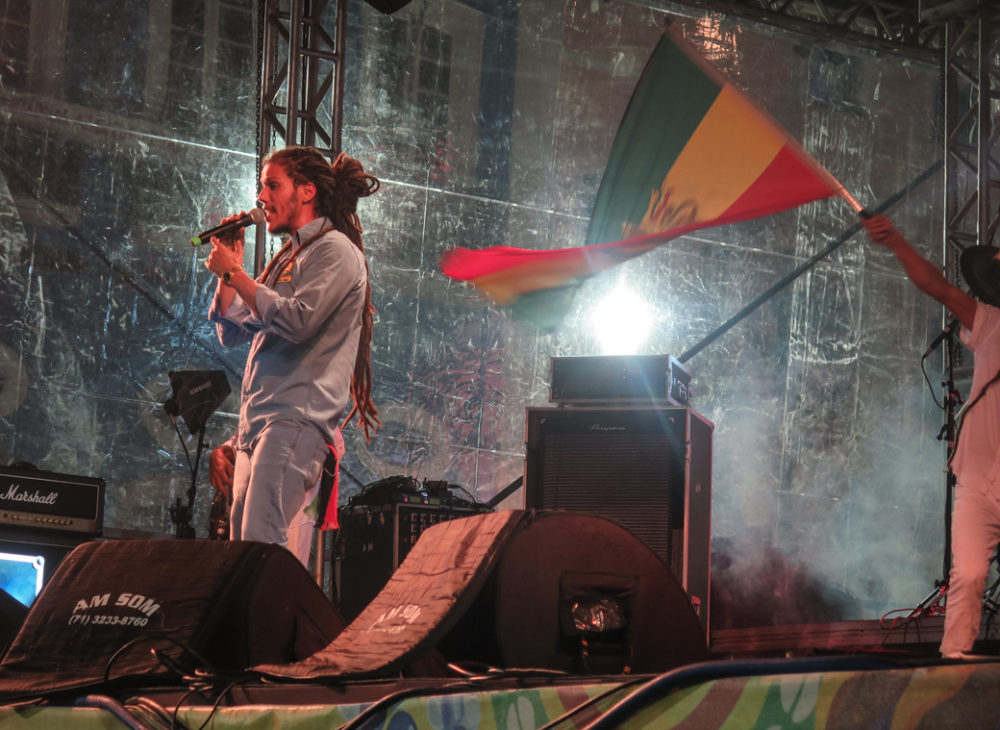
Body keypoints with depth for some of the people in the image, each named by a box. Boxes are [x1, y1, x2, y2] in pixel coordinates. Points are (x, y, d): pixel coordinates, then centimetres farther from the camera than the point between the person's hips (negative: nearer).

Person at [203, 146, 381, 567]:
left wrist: (235, 274, -8)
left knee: (263, 540, -23)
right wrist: (227, 267, 16)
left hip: (296, 421, -9)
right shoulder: (290, 256, 25)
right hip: (258, 423, 9)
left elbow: (297, 320, -18)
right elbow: (231, 333, 26)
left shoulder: (335, 251, -2)